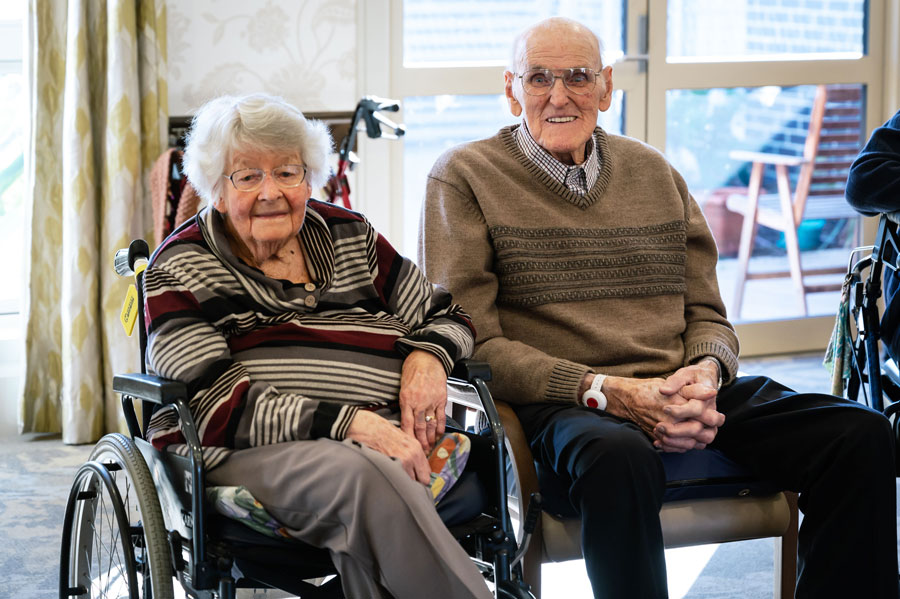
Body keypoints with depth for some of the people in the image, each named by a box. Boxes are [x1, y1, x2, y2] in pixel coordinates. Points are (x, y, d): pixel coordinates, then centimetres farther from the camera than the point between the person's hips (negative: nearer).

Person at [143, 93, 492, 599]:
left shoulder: (349, 237, 21)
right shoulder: (182, 269, 7)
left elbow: (447, 316, 28)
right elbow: (213, 403, -7)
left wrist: (428, 357, 1)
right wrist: (346, 423, -19)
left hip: (386, 440, 3)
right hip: (252, 455, -3)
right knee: (359, 473, -36)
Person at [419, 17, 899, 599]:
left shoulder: (655, 173, 20)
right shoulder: (465, 177, 5)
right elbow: (471, 343, -3)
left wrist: (707, 372, -6)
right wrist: (604, 391, -16)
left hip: (680, 395, 5)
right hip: (558, 406, -5)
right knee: (620, 459, -42)